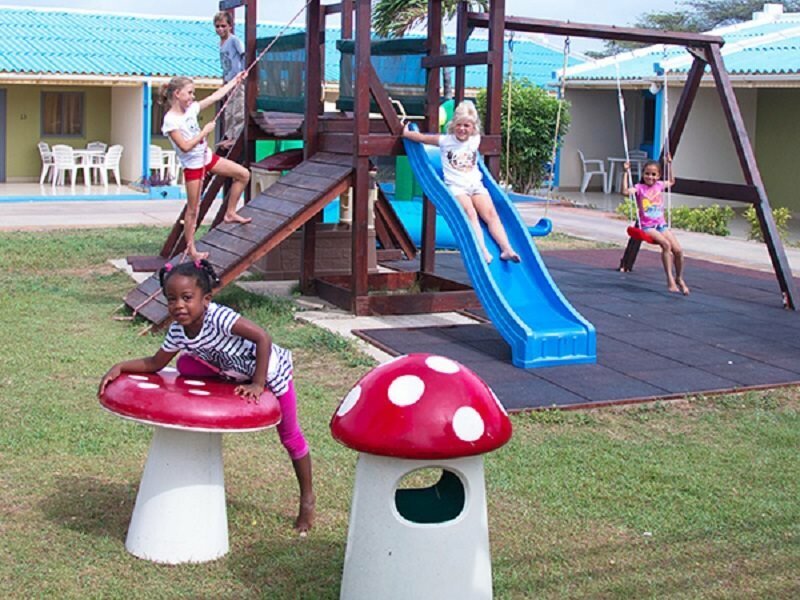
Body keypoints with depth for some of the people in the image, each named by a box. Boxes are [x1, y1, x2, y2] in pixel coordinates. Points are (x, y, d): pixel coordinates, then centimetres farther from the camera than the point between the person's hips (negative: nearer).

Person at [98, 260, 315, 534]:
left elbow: (263, 337, -40)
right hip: (234, 372, 7)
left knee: (289, 435, 5)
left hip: (270, 370, -7)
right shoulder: (178, 332, -15)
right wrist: (121, 367, -17)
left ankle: (307, 498, 25)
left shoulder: (218, 317, -36)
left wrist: (258, 384, -37)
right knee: (185, 365, -8)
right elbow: (156, 363, -3)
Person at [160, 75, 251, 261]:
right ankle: (190, 249, 9)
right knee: (193, 209, -1)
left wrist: (234, 81, 11)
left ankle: (230, 213, 18)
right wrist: (205, 131, -21)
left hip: (207, 157, 8)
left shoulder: (191, 109, 2)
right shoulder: (170, 121, -19)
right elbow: (185, 147, -26)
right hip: (192, 165, -8)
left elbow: (215, 96, 10)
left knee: (243, 174, 7)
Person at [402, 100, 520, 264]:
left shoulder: (475, 140, 13)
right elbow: (422, 137, 9)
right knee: (470, 213, -29)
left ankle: (506, 249, -30)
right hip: (456, 186, -3)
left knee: (490, 213, -19)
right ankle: (483, 251, -42)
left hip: (476, 184, 4)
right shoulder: (446, 141, 5)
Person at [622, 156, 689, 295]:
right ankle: (670, 280, -22)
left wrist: (669, 165, 26)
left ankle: (679, 279, 11)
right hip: (647, 226, -5)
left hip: (661, 224, 5)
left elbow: (672, 182, 32)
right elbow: (625, 191, -23)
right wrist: (626, 173, -21)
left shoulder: (659, 185, 11)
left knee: (678, 250, -11)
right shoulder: (640, 187, -4)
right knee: (666, 244, -29)